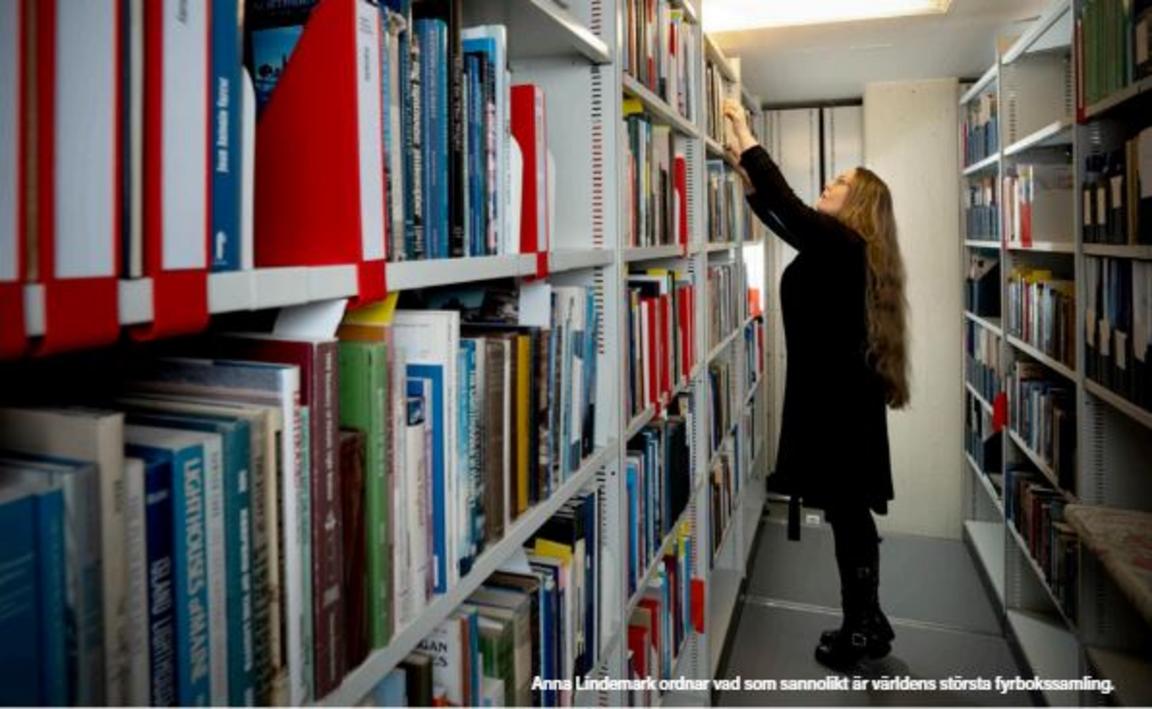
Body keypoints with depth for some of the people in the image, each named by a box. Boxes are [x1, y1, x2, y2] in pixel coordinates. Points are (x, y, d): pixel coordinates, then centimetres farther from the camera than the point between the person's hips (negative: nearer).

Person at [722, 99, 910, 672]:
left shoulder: (845, 246, -14)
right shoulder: (837, 248, 13)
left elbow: (788, 207, -21)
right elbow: (784, 218, 25)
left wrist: (748, 140, -11)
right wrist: (748, 174, 22)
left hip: (839, 400, -10)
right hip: (836, 394, 10)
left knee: (847, 514, 0)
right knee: (850, 514, 15)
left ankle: (861, 633, 13)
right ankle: (866, 625, 27)